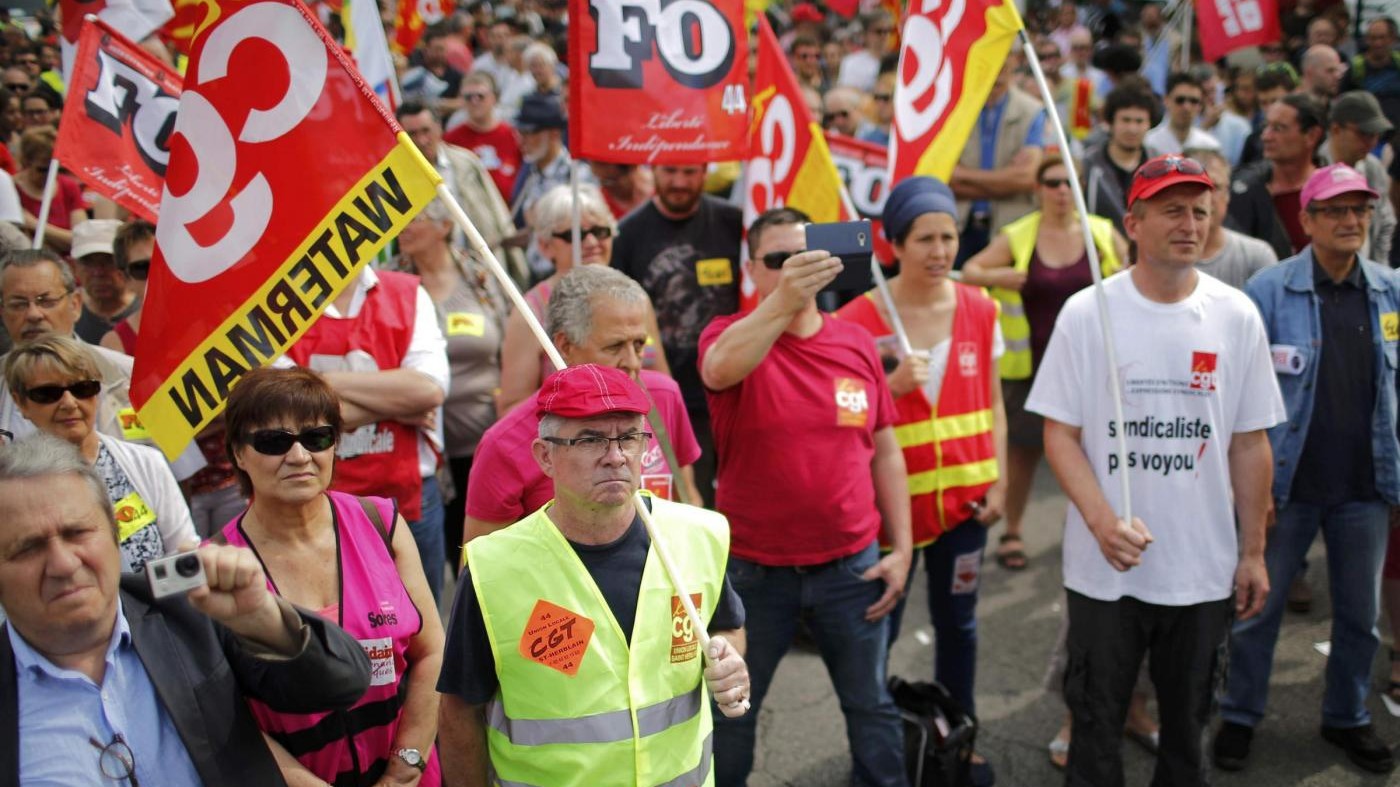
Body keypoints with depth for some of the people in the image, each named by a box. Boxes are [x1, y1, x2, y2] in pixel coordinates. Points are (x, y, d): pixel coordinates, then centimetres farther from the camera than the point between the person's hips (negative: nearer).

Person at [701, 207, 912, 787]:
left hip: (852, 565, 2)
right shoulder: (729, 336, -8)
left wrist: (901, 547, 4)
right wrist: (782, 300, -49)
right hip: (754, 570, -2)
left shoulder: (857, 342, 1)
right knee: (731, 709, 14)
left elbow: (885, 452, 8)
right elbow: (719, 370, -35)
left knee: (870, 705, 16)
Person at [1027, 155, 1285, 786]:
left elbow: (1249, 444, 4)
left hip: (1205, 569, 2)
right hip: (1105, 568, -2)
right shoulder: (1086, 313, -7)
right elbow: (1060, 432, -6)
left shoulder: (1236, 316, 0)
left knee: (1187, 719, 17)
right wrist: (1103, 521, -20)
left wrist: (1253, 553, 5)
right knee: (1096, 720, 11)